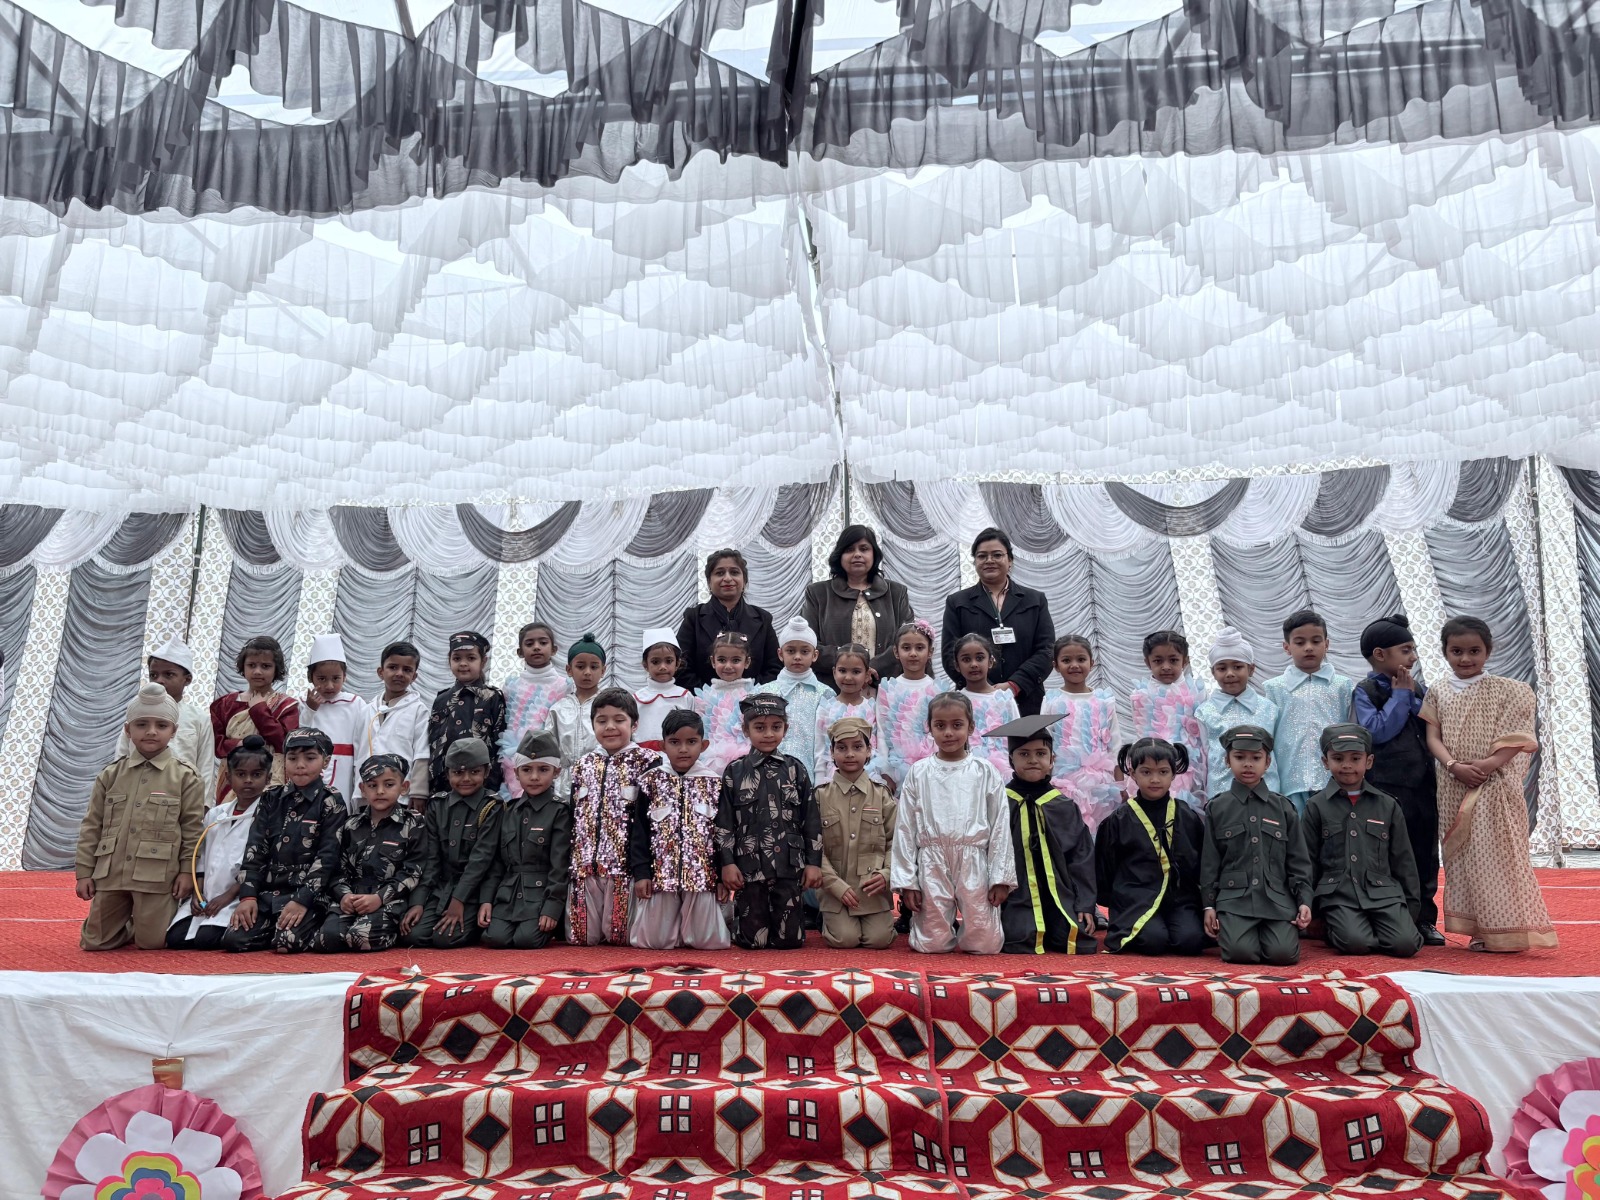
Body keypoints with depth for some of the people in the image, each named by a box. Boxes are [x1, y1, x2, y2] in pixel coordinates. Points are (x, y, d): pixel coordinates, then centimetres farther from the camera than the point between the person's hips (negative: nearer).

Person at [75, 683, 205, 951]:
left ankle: (146, 925, 35)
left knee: (151, 942, 2)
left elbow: (192, 829, -2)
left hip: (157, 877, -3)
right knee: (95, 942, 8)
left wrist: (187, 870, -6)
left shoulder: (186, 777, -3)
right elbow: (91, 826, 8)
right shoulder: (110, 775, 6)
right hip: (111, 874, 3)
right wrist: (84, 872, 4)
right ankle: (130, 927, 38)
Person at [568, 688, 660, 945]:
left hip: (625, 864, -4)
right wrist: (572, 862, 10)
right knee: (582, 937, 9)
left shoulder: (647, 762, -4)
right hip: (585, 864, 5)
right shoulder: (583, 765, 13)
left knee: (619, 936, 1)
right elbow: (573, 817, 15)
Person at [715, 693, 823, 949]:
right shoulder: (734, 771, 2)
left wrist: (814, 862, 2)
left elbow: (810, 820, 6)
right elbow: (724, 822, 2)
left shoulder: (796, 769, 5)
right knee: (752, 940, 3)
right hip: (748, 866, -1)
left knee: (790, 939, 3)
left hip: (788, 866, 1)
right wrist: (726, 862, -5)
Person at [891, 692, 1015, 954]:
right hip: (932, 863, 0)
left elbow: (1000, 826, 3)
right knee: (932, 945, 2)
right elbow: (905, 828, 4)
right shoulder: (918, 773, 3)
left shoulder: (985, 772, 2)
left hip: (974, 863, 0)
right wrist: (906, 882, 0)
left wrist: (1001, 877, -2)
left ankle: (961, 927, 31)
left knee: (985, 944, 0)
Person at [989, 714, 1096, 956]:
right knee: (1022, 946, -24)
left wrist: (1085, 904, 0)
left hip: (1060, 898, 3)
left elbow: (1082, 859, 8)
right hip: (1017, 899, -2)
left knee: (1082, 944, -14)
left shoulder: (1065, 808, 6)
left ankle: (1051, 931, 17)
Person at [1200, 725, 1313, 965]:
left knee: (1283, 953, -19)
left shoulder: (1284, 808, 9)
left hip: (1278, 897, 1)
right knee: (1240, 952, -23)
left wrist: (1304, 900, -1)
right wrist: (1209, 905, 1)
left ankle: (1266, 932, 13)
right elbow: (1209, 861, 5)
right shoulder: (1216, 808, 5)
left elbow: (1298, 860, 9)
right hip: (1234, 898, -1)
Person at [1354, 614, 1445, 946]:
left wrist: (1414, 697, -6)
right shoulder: (1365, 692, -5)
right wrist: (1400, 694, -11)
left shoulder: (1419, 689, 12)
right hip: (1387, 788, -5)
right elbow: (1378, 731, -19)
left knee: (1426, 855, 10)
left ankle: (1425, 919, 21)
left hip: (1424, 785, 6)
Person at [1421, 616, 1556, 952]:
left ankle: (1507, 930, 4)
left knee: (1498, 854, -4)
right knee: (1463, 855, 5)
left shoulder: (1506, 690, 1)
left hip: (1495, 785, -3)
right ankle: (1480, 928, 13)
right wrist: (1454, 766, -15)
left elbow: (1515, 738, -6)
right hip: (1454, 786, 3)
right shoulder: (1438, 694, 9)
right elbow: (1433, 737, 2)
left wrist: (1488, 764, -19)